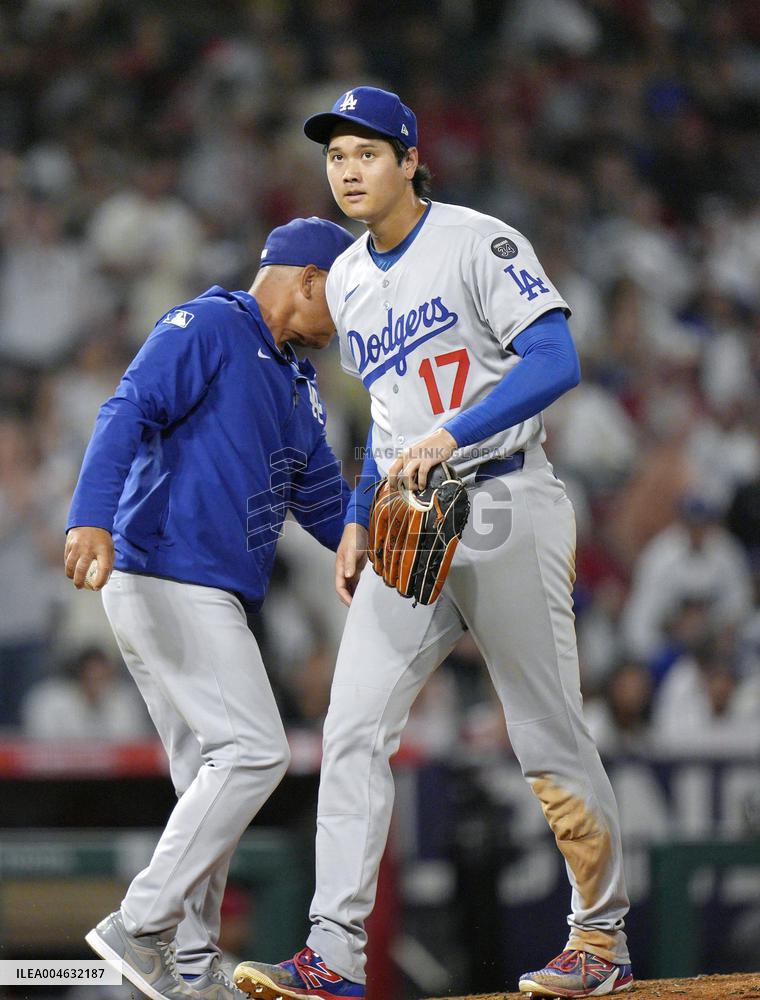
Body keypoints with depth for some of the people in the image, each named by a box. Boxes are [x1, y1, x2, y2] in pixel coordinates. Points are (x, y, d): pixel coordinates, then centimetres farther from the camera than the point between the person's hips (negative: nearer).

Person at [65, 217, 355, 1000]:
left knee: (213, 779, 8)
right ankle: (140, 926, -17)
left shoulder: (295, 383, 23)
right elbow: (127, 413, -19)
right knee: (253, 753, -16)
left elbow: (325, 503, 27)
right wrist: (93, 518, -33)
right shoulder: (205, 329, -6)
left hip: (211, 597, 10)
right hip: (165, 576, -10)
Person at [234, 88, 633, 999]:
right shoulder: (347, 282, 14)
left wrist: (450, 436, -28)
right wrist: (357, 521, 15)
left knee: (550, 739, 0)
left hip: (503, 508, -6)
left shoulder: (479, 244, -8)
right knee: (353, 729, -6)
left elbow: (556, 361, -19)